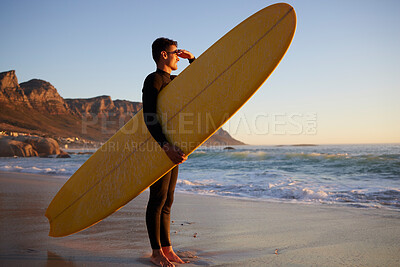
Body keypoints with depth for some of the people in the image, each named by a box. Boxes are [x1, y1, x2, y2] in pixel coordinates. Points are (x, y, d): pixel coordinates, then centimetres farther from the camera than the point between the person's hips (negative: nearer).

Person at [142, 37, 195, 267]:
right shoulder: (153, 80, -9)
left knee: (167, 201, 10)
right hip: (159, 146, -9)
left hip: (172, 148, 9)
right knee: (158, 200, -4)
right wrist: (165, 146, -31)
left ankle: (166, 248, 17)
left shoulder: (173, 81, 18)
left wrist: (193, 60, 15)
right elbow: (149, 118, -20)